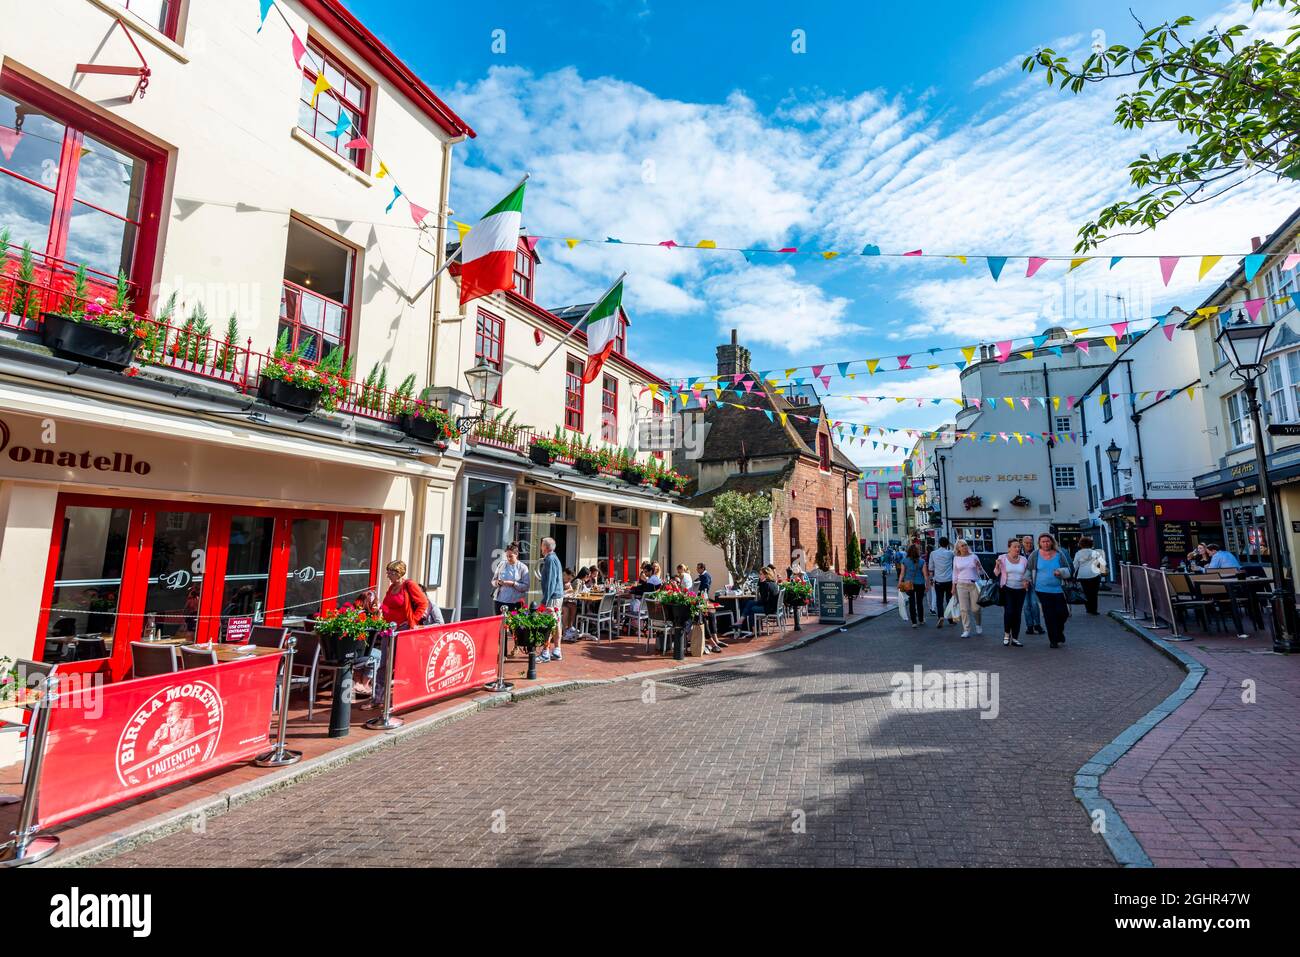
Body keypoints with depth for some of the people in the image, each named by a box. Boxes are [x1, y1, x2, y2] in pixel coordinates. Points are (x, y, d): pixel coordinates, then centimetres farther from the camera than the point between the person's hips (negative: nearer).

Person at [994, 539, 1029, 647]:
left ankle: (1015, 638, 14)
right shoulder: (1002, 558, -2)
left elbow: (1027, 574, 18)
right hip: (1007, 589, -3)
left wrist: (1027, 581, -3)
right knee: (1009, 612, -14)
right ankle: (1006, 634, 8)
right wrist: (997, 566, -17)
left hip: (1020, 590, 4)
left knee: (1017, 614, 5)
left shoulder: (1024, 560, 7)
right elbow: (996, 573, 2)